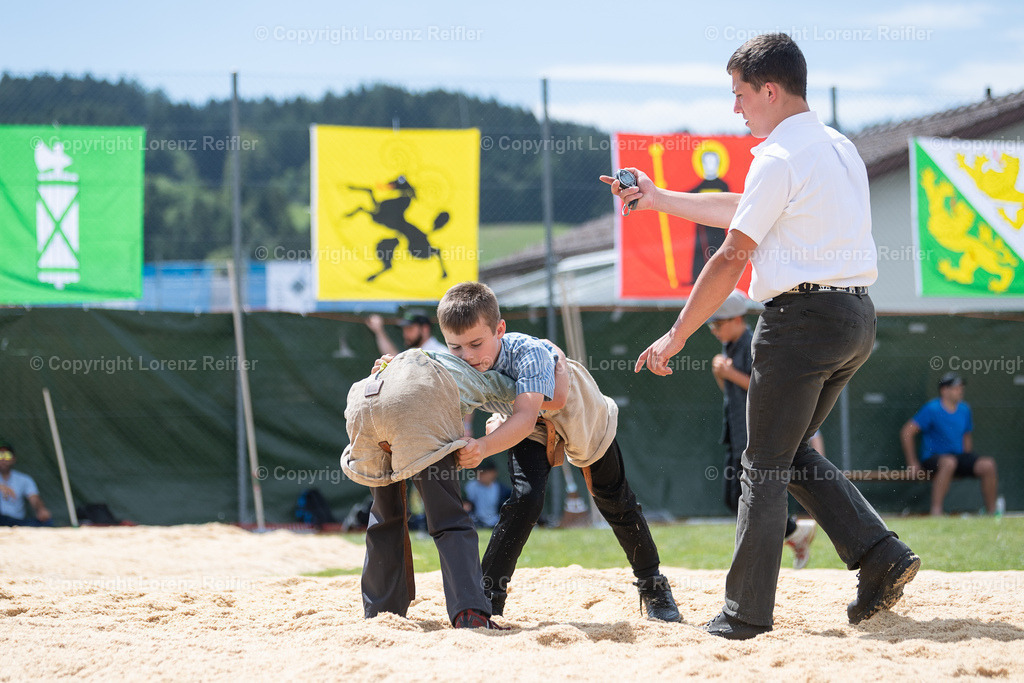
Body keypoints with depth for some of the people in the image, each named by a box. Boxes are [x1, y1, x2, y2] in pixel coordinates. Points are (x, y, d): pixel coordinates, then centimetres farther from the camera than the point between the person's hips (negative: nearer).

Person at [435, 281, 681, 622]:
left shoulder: (528, 353, -46)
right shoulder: (461, 365, -30)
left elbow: (525, 417, -59)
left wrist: (486, 446, -75)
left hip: (586, 418, -2)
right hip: (530, 431, 2)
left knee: (616, 504, 15)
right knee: (525, 498, -24)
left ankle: (652, 584, 36)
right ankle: (488, 598, -22)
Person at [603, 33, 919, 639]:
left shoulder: (780, 158, -11)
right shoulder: (841, 149, 17)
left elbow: (731, 259, -11)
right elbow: (742, 210, 26)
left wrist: (676, 337, -5)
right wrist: (658, 199, 29)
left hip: (803, 315, -9)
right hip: (858, 318, 9)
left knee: (765, 464, -1)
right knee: (792, 452, 19)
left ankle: (747, 614, 2)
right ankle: (880, 554, 6)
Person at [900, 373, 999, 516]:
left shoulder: (964, 410, 10)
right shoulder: (932, 409, -9)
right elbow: (906, 432, -11)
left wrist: (968, 462, 12)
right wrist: (912, 463, -12)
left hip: (959, 457, 6)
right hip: (933, 459, -6)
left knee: (988, 464, -18)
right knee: (949, 462, -40)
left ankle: (992, 512, -10)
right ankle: (936, 512, -41)